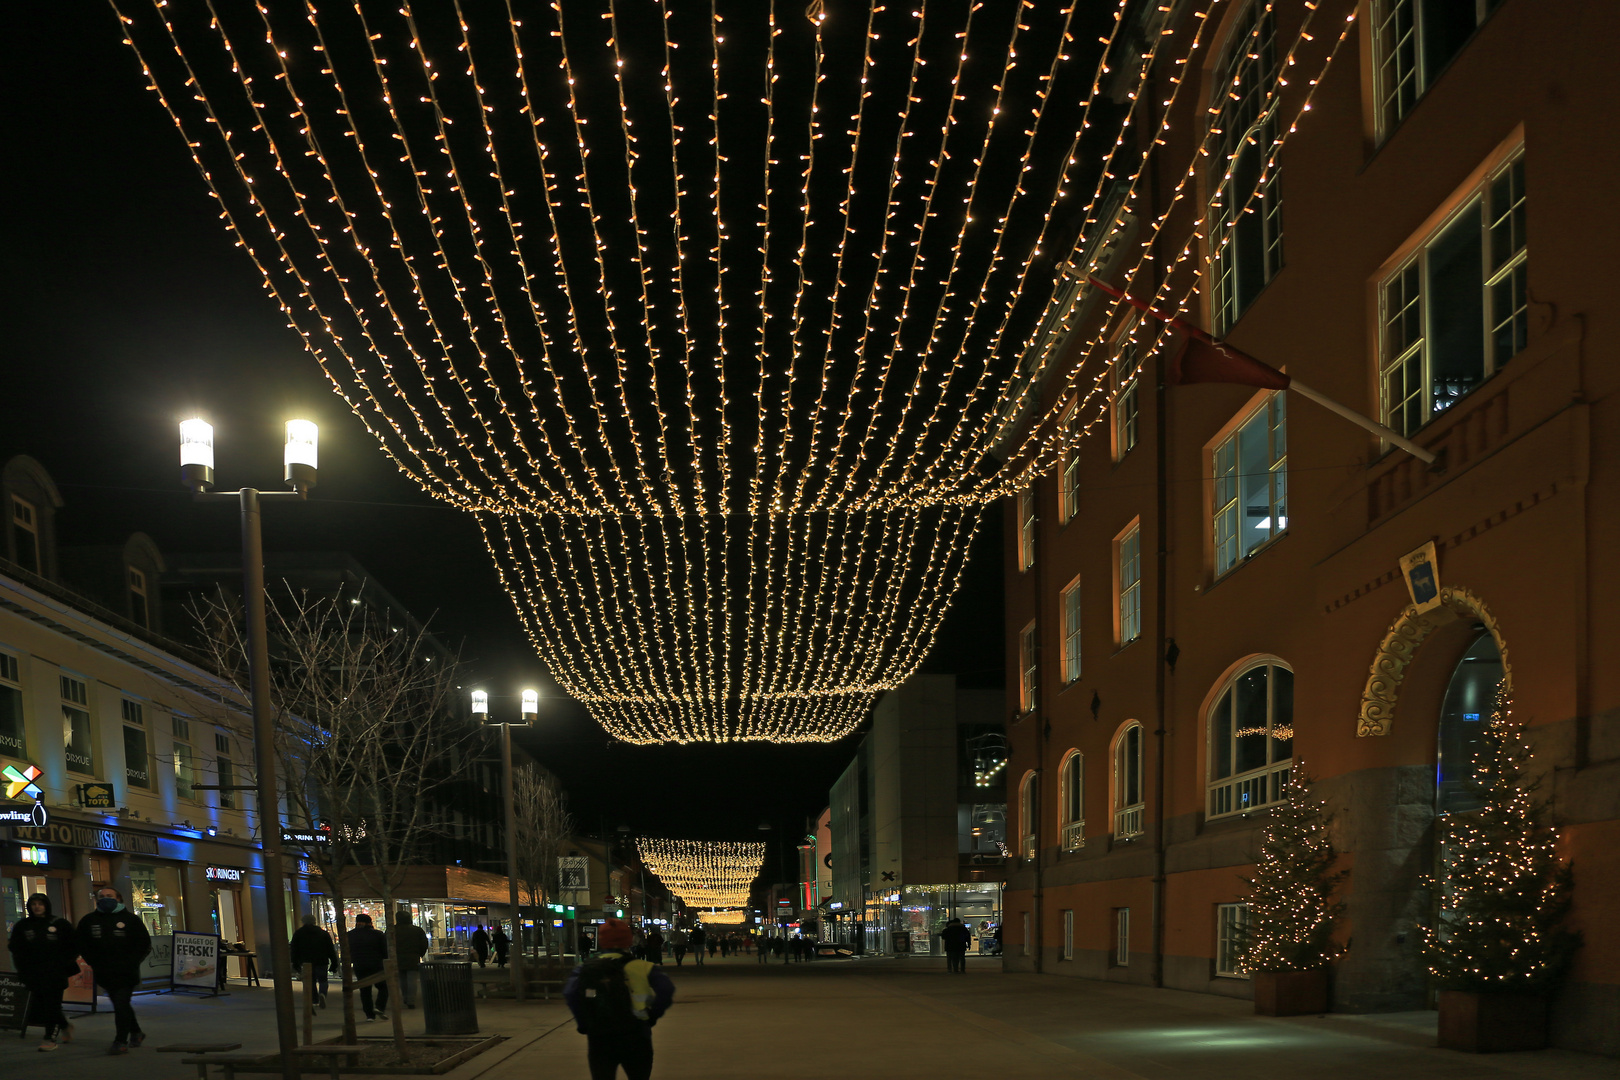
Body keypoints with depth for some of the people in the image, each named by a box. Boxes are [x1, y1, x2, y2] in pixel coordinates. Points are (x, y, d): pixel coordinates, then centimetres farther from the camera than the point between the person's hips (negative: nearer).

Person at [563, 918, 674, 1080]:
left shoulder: (586, 970, 0)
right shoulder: (643, 968, -6)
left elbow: (570, 993, -17)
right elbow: (666, 990, -20)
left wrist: (583, 1024, -6)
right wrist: (652, 1016, -4)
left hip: (598, 1043, 1)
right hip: (636, 1041, -1)